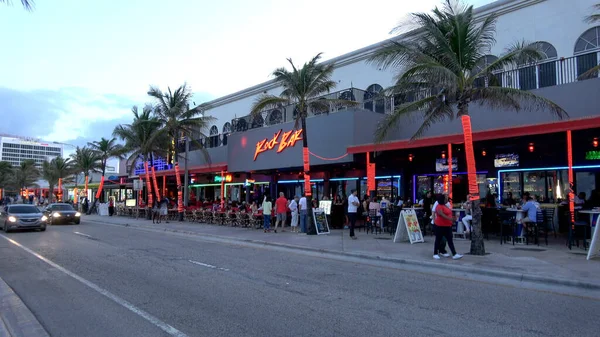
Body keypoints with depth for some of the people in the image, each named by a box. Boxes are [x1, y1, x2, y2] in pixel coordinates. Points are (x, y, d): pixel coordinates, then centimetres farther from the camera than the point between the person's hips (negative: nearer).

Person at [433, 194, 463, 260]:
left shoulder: (446, 205, 13)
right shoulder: (439, 206, -15)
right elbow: (442, 215, -28)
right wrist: (450, 218, -38)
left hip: (447, 226, 8)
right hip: (440, 226, -8)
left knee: (450, 240, 4)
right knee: (438, 240, 3)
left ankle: (454, 254, 3)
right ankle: (435, 254, 13)